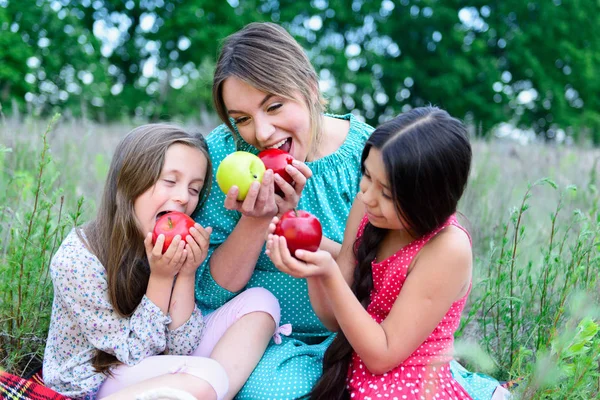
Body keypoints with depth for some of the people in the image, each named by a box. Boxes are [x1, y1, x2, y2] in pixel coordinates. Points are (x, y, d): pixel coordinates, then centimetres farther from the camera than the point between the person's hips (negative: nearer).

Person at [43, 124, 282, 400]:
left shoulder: (172, 249, -5)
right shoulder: (76, 259, -21)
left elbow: (180, 349, -8)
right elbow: (133, 354, -17)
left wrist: (186, 274, -19)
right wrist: (161, 278, -25)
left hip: (154, 372, 7)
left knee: (260, 301, -7)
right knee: (206, 377, -35)